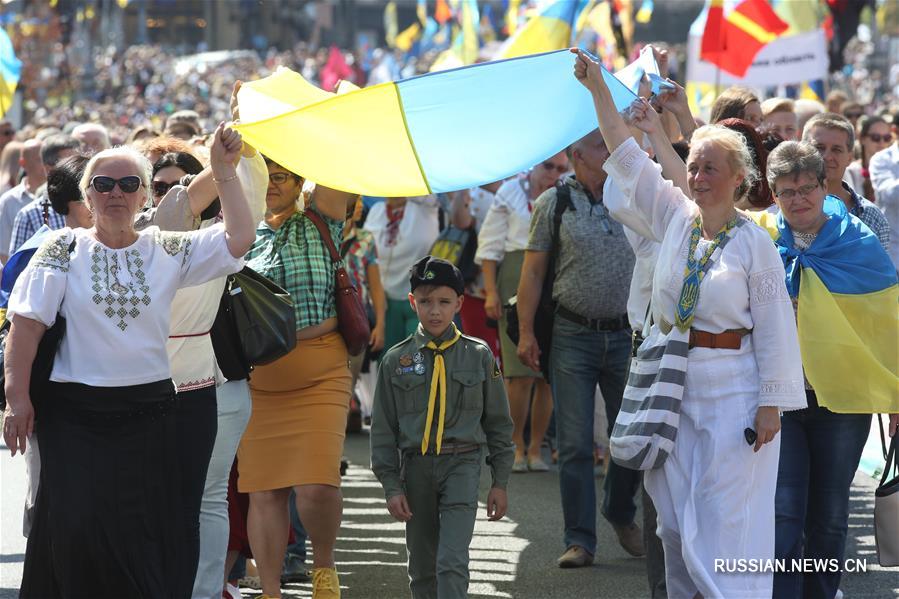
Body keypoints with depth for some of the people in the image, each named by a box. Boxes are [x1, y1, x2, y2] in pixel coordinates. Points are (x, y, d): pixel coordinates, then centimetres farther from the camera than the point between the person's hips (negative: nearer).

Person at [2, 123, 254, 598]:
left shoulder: (166, 251, 9)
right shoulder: (64, 248, 3)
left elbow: (239, 237, 0)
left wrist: (223, 170, -4)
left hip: (148, 412, 2)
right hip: (74, 412, -2)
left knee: (145, 535, 0)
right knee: (77, 527, -12)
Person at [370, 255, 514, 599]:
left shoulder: (478, 355, 2)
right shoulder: (396, 360, 3)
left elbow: (498, 422, 7)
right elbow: (383, 429, 6)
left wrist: (499, 482, 5)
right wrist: (391, 485, 0)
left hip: (462, 466, -2)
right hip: (416, 467, 2)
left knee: (452, 562, -14)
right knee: (422, 567, 10)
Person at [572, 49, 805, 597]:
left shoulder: (754, 241, -7)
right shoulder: (676, 219, 6)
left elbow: (774, 327, -8)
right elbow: (626, 156, 8)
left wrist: (771, 403, -11)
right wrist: (599, 89, 3)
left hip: (732, 392, -5)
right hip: (674, 386, 5)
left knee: (725, 517, -5)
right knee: (676, 515, 8)